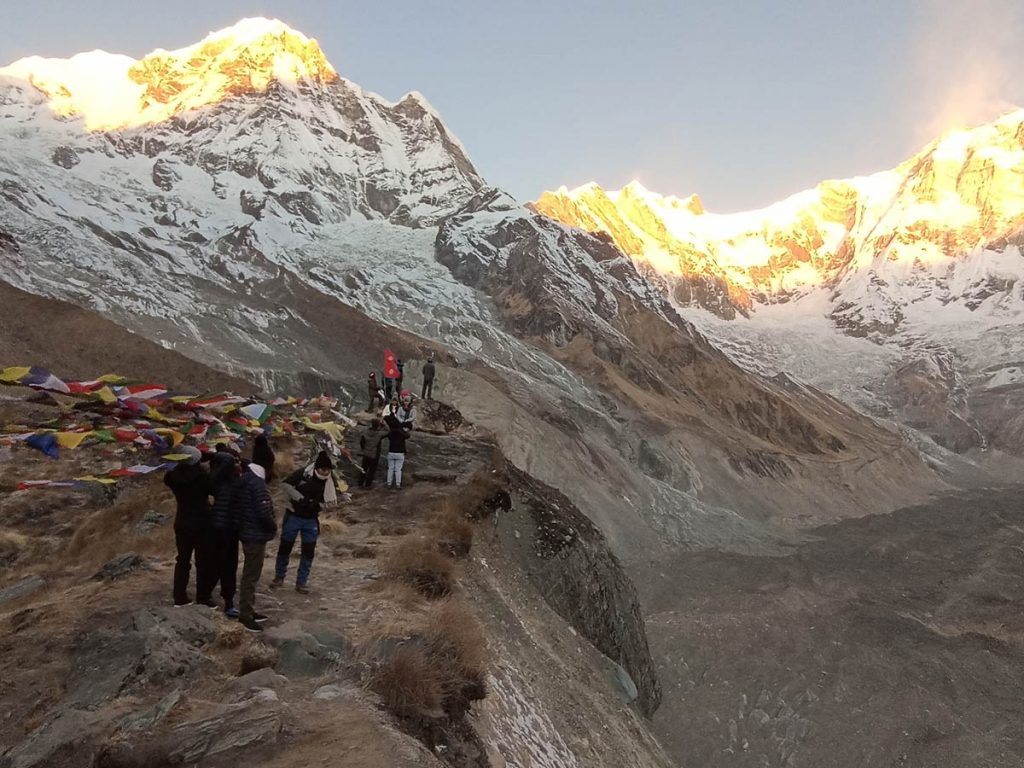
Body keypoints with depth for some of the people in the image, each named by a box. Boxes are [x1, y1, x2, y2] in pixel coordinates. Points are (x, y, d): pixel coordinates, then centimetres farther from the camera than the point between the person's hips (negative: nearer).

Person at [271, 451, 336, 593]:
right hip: (293, 516, -2)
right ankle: (279, 577, 31)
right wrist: (300, 498, -28)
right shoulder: (302, 474, -17)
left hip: (311, 520, 2)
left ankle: (301, 583, 15)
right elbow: (287, 485, -21)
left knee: (308, 552, 2)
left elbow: (331, 501, -3)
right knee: (285, 547, 10)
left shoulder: (329, 480, -6)